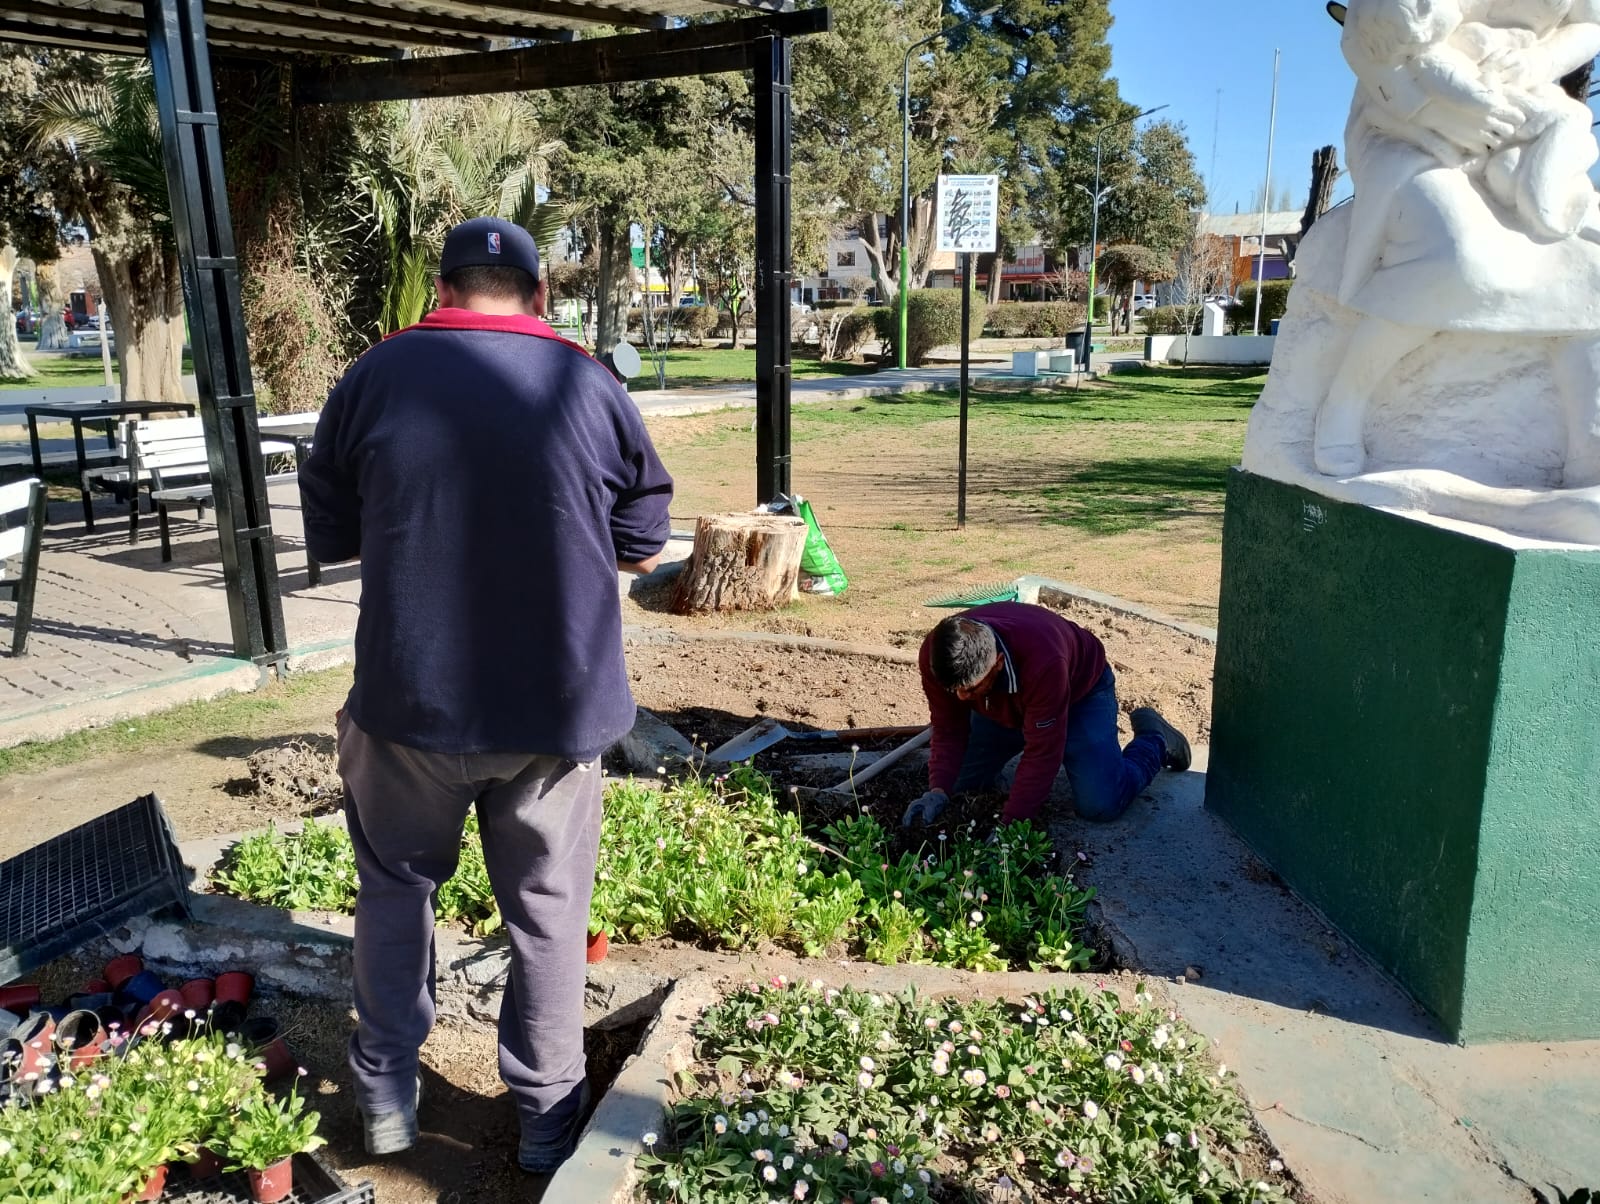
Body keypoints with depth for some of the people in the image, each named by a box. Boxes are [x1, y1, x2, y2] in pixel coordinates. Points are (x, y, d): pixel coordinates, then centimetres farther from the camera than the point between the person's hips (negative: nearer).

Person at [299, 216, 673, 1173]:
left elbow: (330, 537, 5)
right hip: (557, 703, 0)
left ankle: (387, 1094, 33)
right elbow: (643, 548, 3)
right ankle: (549, 1112, 28)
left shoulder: (377, 376, -4)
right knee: (548, 907, 14)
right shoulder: (590, 387, -5)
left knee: (398, 884, 22)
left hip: (411, 699, 1)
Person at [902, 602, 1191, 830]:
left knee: (1100, 804, -20)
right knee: (954, 781, 0)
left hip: (1079, 690, -5)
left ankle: (1153, 738, 11)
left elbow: (1042, 752, -39)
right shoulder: (936, 655, -31)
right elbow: (948, 730, -19)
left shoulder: (1043, 663, -46)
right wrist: (938, 790, -34)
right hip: (1003, 706, 5)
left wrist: (1009, 825, -42)